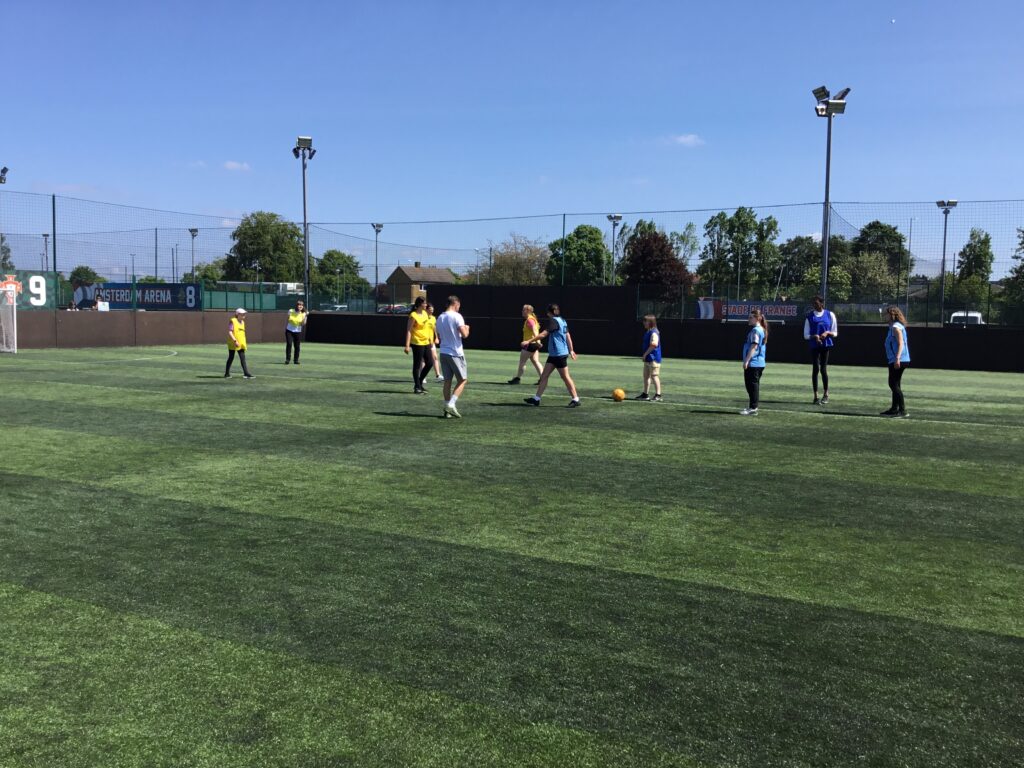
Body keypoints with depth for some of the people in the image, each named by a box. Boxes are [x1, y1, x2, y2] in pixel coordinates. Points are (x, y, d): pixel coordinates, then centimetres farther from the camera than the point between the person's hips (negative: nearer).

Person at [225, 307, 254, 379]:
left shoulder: (242, 322, 13)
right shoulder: (233, 321, -10)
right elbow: (230, 332, -17)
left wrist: (245, 343, 18)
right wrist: (235, 341, -25)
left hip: (241, 344, 6)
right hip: (233, 343, -6)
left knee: (243, 359, 0)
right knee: (231, 358, 4)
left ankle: (246, 374, -5)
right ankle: (227, 374, 16)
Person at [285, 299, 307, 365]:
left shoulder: (303, 314, -5)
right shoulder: (291, 311, -3)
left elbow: (303, 324, -14)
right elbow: (287, 320, 11)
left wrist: (305, 318, -27)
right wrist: (285, 328, 11)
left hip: (298, 332, 0)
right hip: (289, 331, 0)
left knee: (297, 346, 1)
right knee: (289, 344, -13)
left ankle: (296, 360, 14)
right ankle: (287, 359, -7)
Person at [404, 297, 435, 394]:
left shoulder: (425, 313, 10)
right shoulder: (413, 315, -13)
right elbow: (408, 330, -15)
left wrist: (430, 339, 20)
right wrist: (407, 345, -20)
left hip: (426, 342, 8)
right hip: (417, 343, -8)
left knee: (430, 363, 8)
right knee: (417, 365, 0)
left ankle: (419, 383, 23)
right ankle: (417, 387, 8)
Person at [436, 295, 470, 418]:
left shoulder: (440, 317, 11)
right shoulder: (456, 316, -11)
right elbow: (464, 334, -17)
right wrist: (467, 329, 3)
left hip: (443, 352, 6)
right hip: (456, 353, -6)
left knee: (447, 381, 10)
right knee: (462, 380, 3)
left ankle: (447, 409, 10)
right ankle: (451, 404, -9)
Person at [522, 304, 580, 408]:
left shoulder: (553, 321, -15)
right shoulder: (562, 321, 13)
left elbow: (543, 334, -23)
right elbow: (568, 336, 17)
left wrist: (529, 341, -24)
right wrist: (571, 350, 24)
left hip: (559, 354, -10)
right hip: (553, 354, 10)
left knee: (565, 377, -2)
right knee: (544, 375, 7)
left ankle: (576, 400, 6)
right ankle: (536, 398, 7)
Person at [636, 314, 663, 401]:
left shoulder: (654, 332, -16)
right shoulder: (648, 332, 15)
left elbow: (654, 345, -25)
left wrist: (645, 354, -19)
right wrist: (644, 356, 16)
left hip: (653, 359, -11)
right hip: (647, 359, 11)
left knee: (654, 376, -10)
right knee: (646, 376, 16)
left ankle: (658, 395, -8)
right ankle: (645, 394, 26)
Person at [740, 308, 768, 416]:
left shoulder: (755, 330, -14)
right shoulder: (761, 330, 17)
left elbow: (754, 346, -21)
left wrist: (746, 360, -23)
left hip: (753, 363, -10)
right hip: (759, 363, 10)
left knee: (752, 385, -6)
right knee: (754, 385, 15)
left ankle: (753, 408, -4)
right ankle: (753, 407, 21)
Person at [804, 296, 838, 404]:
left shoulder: (830, 314, 6)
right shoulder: (809, 316, 5)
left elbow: (835, 333, 8)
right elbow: (806, 335, 5)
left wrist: (827, 333, -12)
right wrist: (814, 336, -15)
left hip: (826, 345, 0)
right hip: (814, 346, 0)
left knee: (823, 369, -2)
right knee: (815, 369, 0)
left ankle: (826, 394, 12)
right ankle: (816, 396, 4)